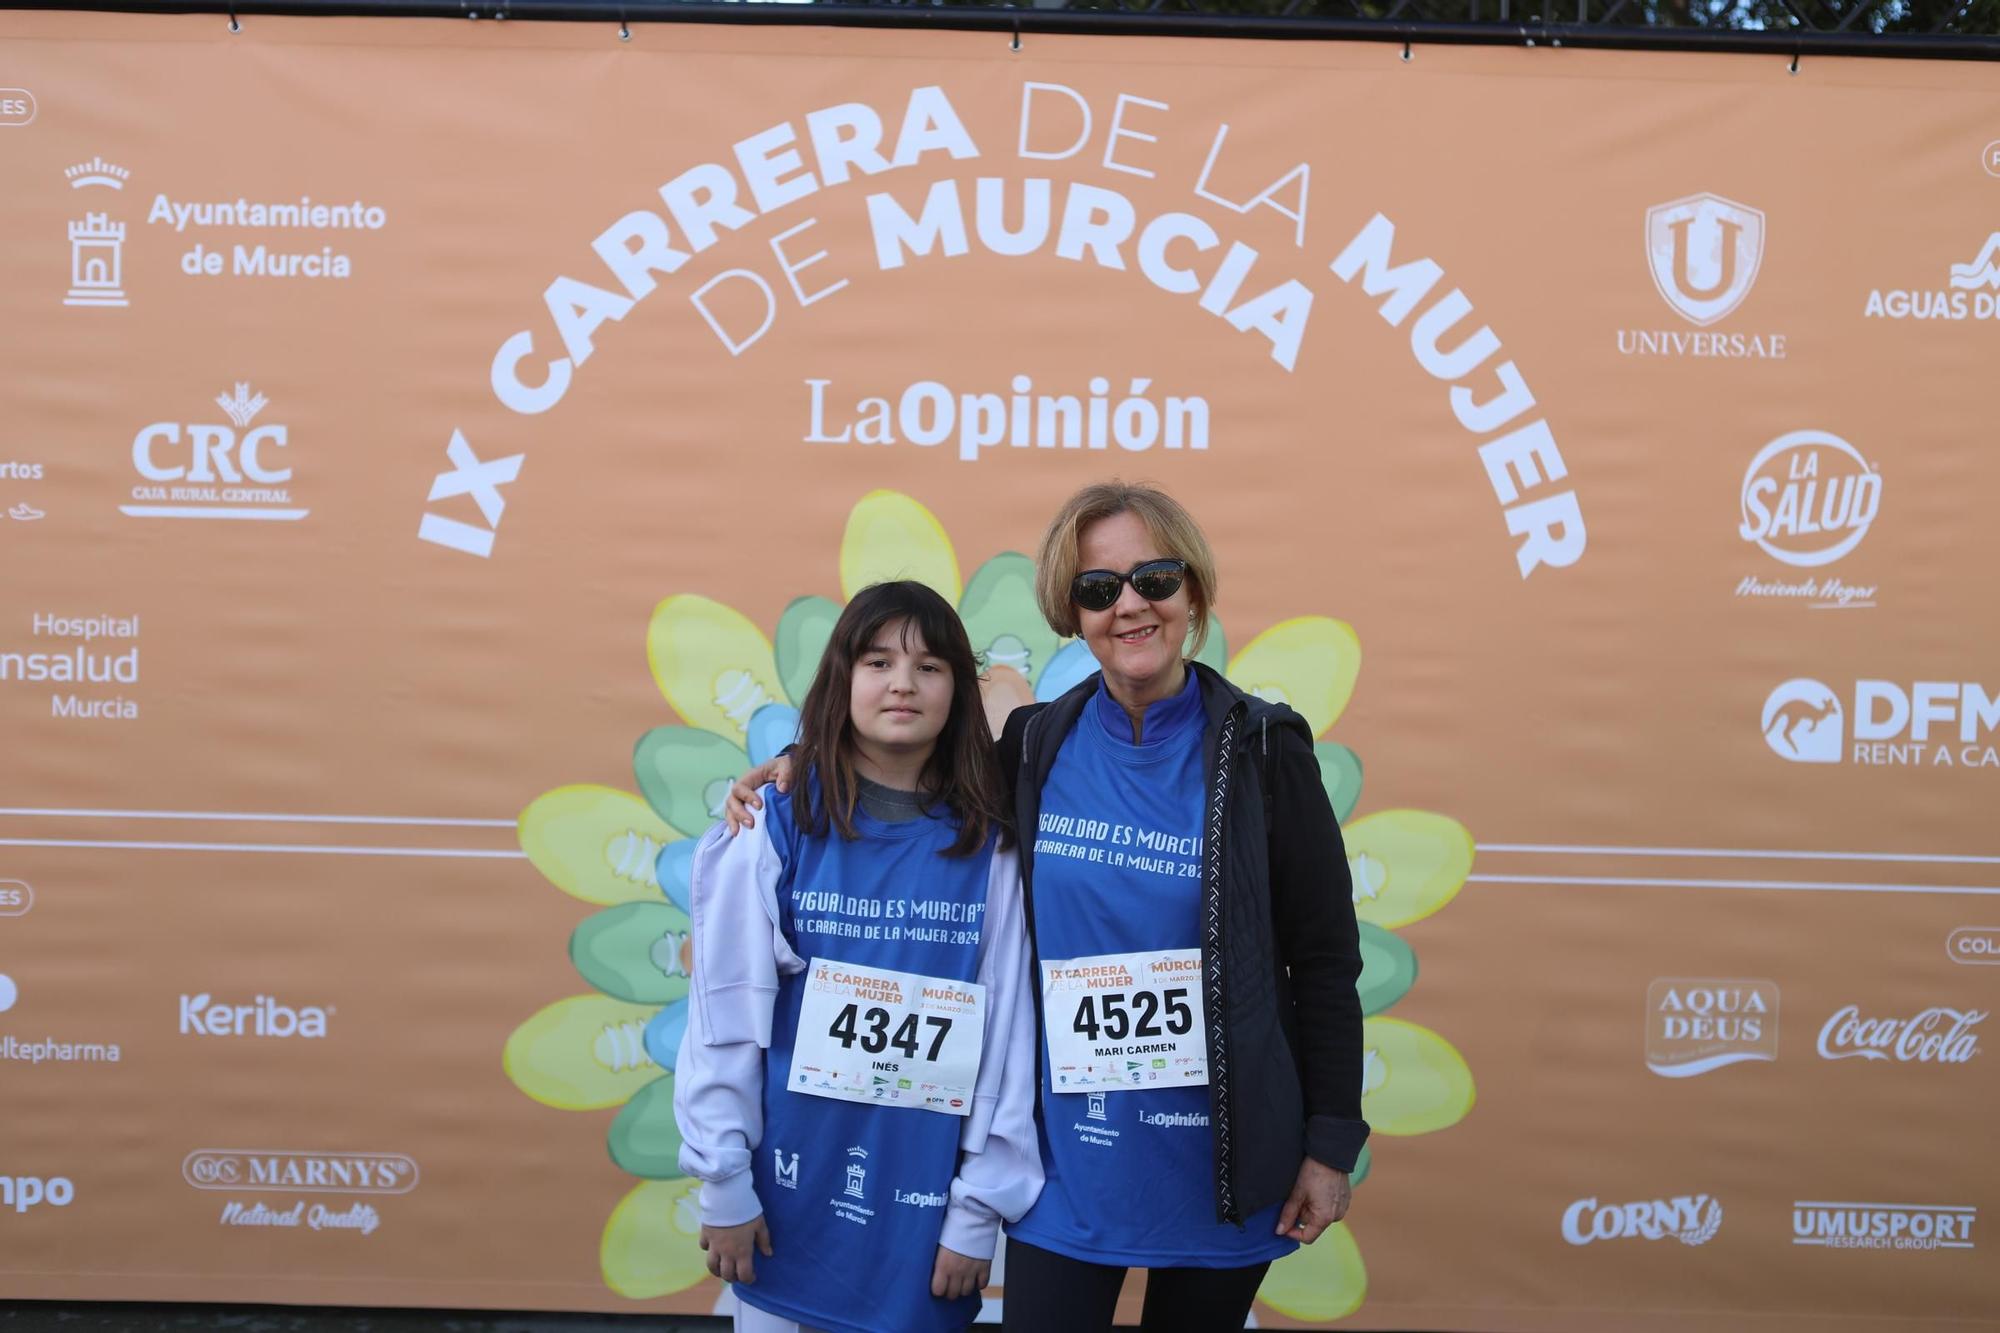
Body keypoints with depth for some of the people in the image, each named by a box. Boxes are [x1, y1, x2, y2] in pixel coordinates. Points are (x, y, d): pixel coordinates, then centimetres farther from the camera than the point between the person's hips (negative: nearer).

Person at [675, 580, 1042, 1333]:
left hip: (925, 1208, 1)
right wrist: (723, 1182, -3)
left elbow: (1008, 1032, -3)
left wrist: (980, 1210, -3)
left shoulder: (988, 847, -4)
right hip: (790, 1203, 0)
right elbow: (725, 1016, -5)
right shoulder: (776, 827, -7)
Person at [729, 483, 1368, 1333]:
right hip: (1068, 1156, 2)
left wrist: (1331, 1143, -4)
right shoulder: (1035, 747, -1)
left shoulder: (1262, 752, -7)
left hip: (1217, 1161, -1)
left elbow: (1325, 960, -3)